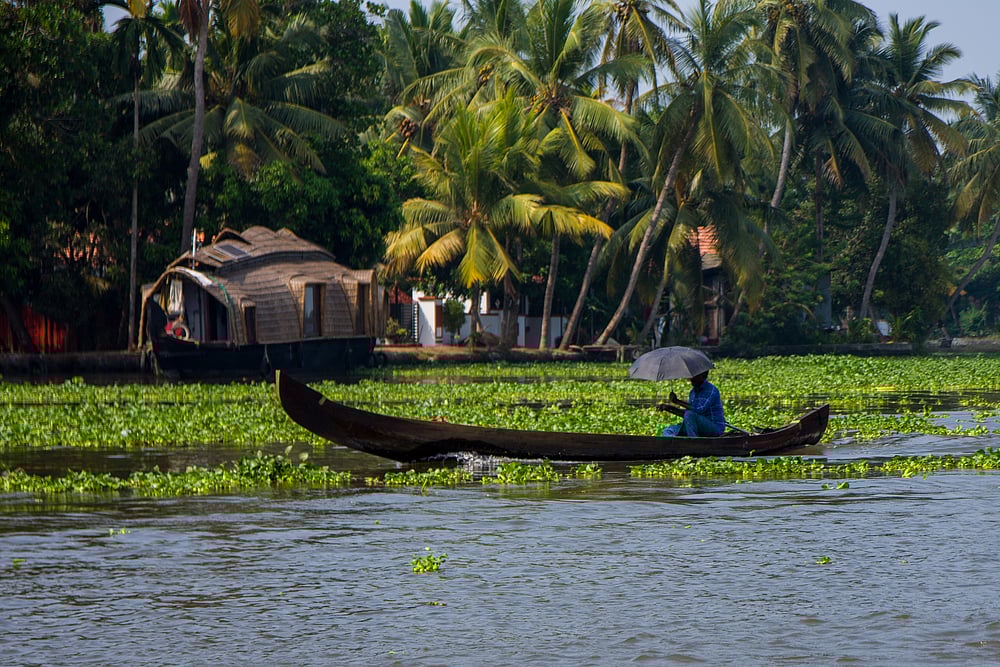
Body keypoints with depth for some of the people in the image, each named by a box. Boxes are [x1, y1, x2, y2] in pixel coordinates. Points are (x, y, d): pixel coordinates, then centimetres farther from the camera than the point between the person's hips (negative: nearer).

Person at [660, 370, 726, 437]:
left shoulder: (712, 390, -15)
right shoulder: (693, 391, 12)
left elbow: (700, 410, -25)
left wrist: (678, 401, -19)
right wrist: (671, 409, 2)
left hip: (716, 428, -8)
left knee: (689, 414, -33)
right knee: (668, 431, 2)